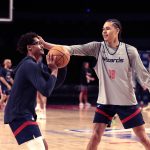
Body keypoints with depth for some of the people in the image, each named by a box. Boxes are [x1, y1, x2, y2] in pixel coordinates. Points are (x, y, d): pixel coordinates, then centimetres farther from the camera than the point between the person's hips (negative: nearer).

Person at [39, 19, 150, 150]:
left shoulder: (130, 50, -7)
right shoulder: (97, 48, -2)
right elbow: (72, 49, -12)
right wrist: (45, 44, -23)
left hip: (127, 101, -2)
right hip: (105, 101, 2)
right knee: (95, 136, -4)